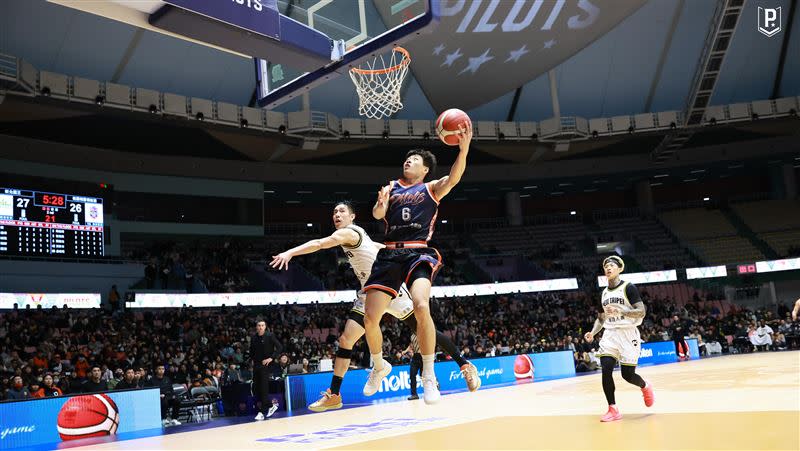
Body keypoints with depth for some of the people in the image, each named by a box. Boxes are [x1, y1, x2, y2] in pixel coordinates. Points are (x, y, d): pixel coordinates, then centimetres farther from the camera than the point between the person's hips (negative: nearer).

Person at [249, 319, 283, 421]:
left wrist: (271, 358, -17)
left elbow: (280, 347, -12)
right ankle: (269, 406, 22)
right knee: (256, 388, 7)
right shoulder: (254, 338, 8)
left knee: (264, 388, -9)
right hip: (256, 365, 6)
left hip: (265, 364, -6)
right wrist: (252, 359, 10)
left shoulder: (269, 336, -7)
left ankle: (262, 412, -7)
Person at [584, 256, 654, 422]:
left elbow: (641, 312, -13)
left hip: (627, 333, -5)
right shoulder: (604, 293, 14)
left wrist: (621, 311, -28)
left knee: (627, 374, -4)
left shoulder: (628, 288, -6)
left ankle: (645, 387, 31)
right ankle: (613, 410, -5)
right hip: (610, 333, 5)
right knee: (606, 369, -13)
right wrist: (592, 333, 5)